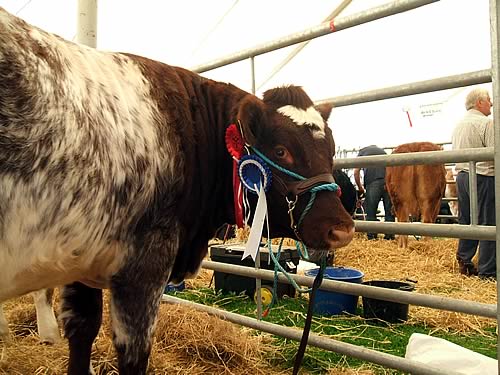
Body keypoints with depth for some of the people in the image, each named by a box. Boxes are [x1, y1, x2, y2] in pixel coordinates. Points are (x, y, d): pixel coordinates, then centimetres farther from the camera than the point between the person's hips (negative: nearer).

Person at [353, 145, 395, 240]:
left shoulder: (362, 151, 23)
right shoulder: (382, 151, 31)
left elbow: (356, 172, 16)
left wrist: (360, 188, 25)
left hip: (372, 182, -2)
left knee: (371, 211, 3)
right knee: (389, 210, 8)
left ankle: (371, 237, 2)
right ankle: (390, 236, 8)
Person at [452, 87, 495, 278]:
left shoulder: (458, 125, 14)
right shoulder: (486, 123, -12)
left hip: (462, 175, 8)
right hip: (483, 177, -8)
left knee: (465, 221, 15)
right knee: (487, 223, -2)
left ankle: (464, 263, 22)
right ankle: (487, 271, 2)